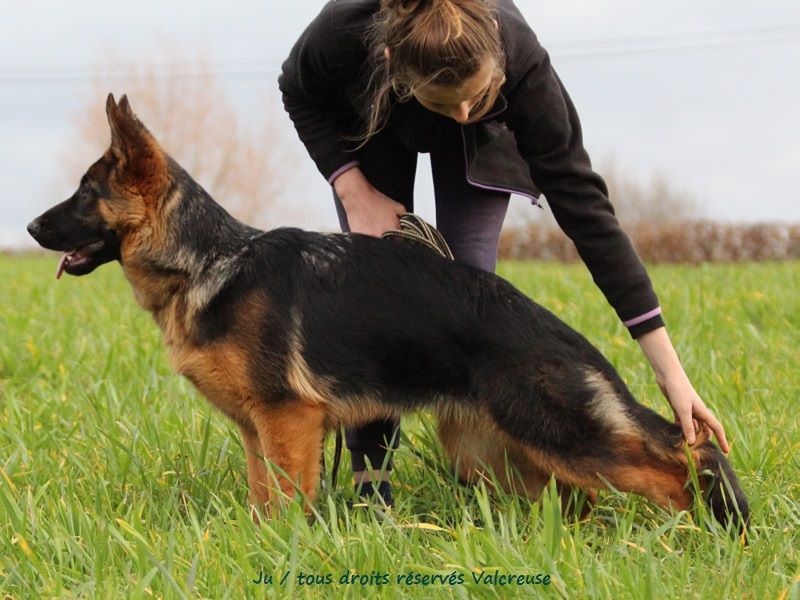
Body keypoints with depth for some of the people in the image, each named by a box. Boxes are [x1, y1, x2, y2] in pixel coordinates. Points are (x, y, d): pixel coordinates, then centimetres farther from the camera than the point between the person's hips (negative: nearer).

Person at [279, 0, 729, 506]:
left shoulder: (521, 63, -42)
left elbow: (585, 206, -38)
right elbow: (301, 95, -16)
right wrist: (354, 191, -28)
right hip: (367, 118, 1)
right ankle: (371, 478, -2)